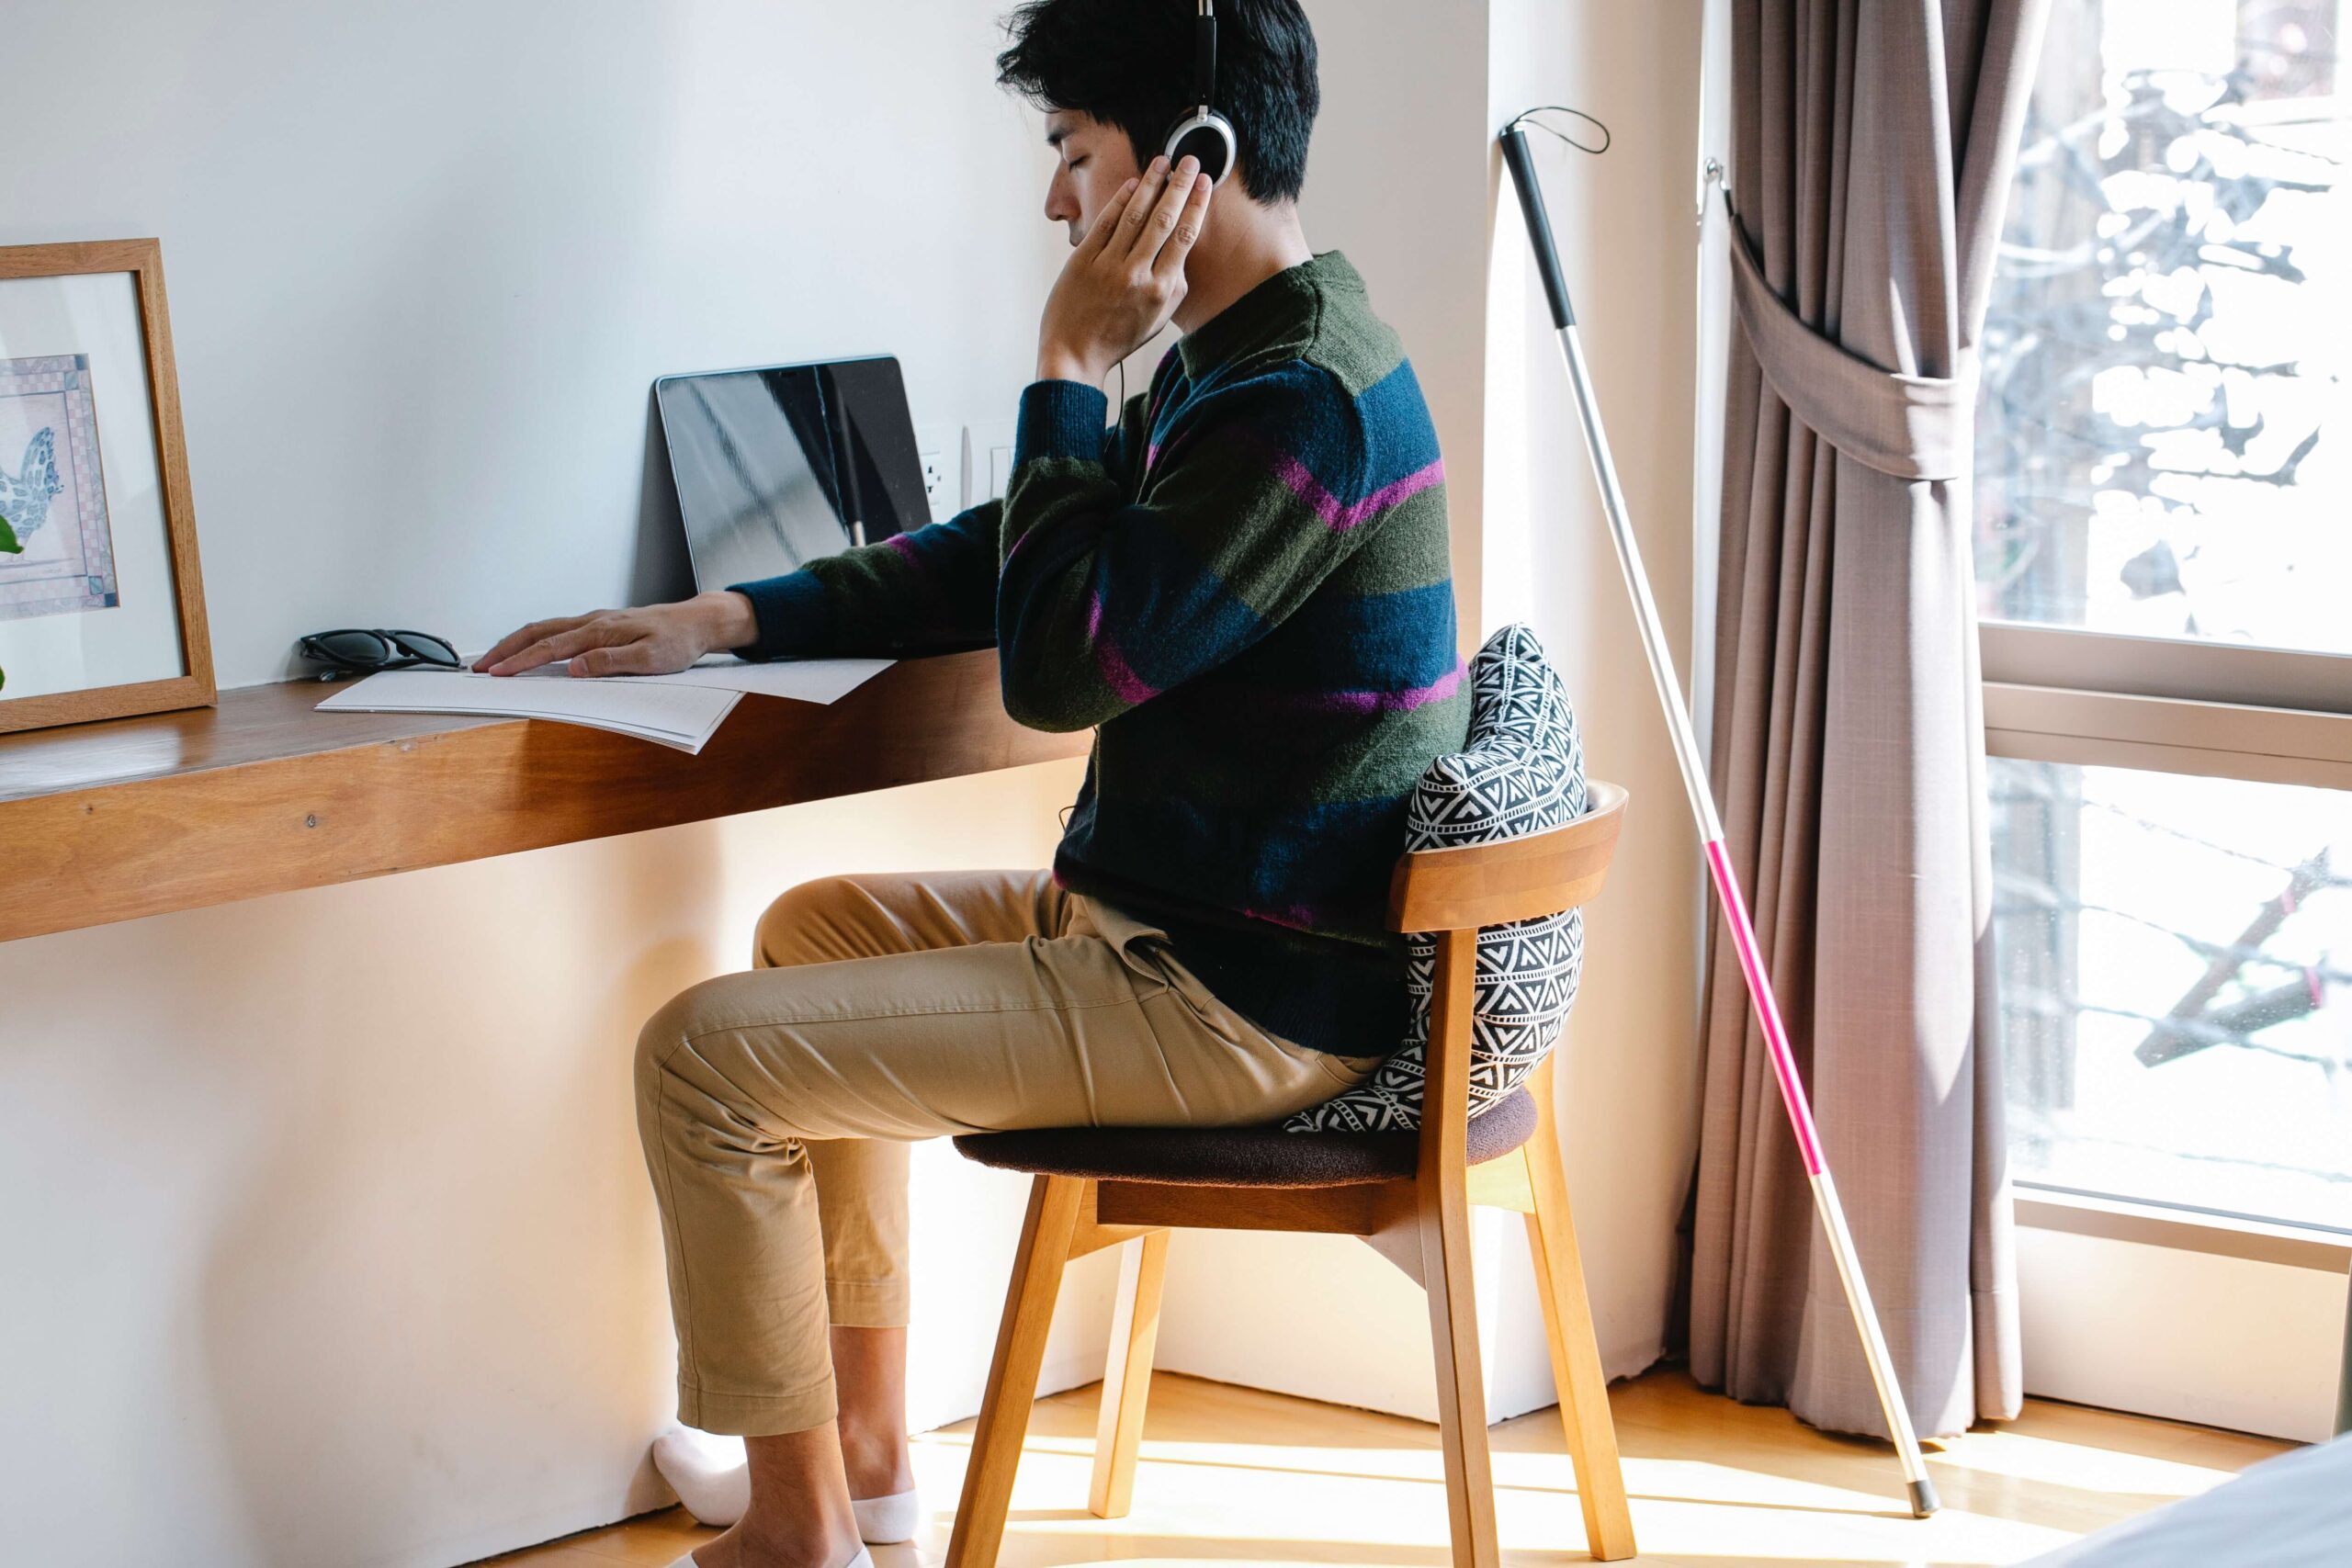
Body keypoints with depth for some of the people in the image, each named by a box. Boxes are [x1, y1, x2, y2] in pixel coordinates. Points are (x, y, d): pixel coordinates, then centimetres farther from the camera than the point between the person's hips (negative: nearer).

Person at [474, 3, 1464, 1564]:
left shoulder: (1302, 399, -23)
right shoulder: (1229, 363, 11)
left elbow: (1061, 664, -24)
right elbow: (995, 560, 20)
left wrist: (1071, 368, -17)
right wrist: (722, 619, 12)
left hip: (1240, 1003, -11)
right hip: (1174, 924, 11)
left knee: (705, 1057, -10)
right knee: (818, 926, 26)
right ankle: (867, 1439, 29)